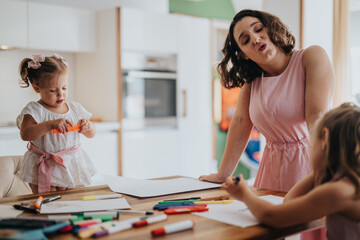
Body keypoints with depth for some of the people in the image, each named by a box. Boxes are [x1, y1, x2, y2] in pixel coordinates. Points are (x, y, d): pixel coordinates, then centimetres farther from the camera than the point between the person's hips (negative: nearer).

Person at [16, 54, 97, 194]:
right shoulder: (34, 110, -8)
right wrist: (51, 124, -33)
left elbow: (91, 134, 14)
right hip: (44, 171, -4)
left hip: (73, 169, 4)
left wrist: (87, 126, -9)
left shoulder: (75, 108, 6)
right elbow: (25, 134, -24)